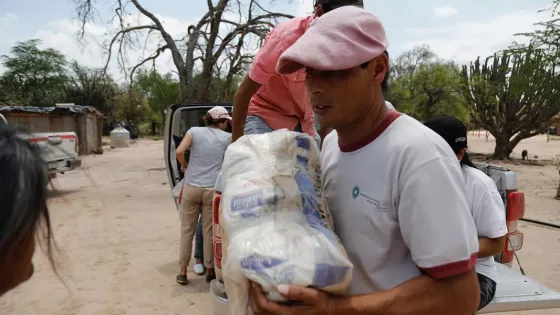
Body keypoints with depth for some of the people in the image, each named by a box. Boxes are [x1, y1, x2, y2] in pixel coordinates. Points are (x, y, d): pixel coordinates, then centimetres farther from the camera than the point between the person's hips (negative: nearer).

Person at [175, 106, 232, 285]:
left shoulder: (194, 131, 5)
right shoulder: (228, 137, 5)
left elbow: (179, 152, -7)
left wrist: (184, 165, 11)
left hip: (191, 188, 1)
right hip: (213, 190, -1)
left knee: (187, 230, 12)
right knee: (209, 232, 10)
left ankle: (183, 272, 18)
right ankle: (210, 271, 20)